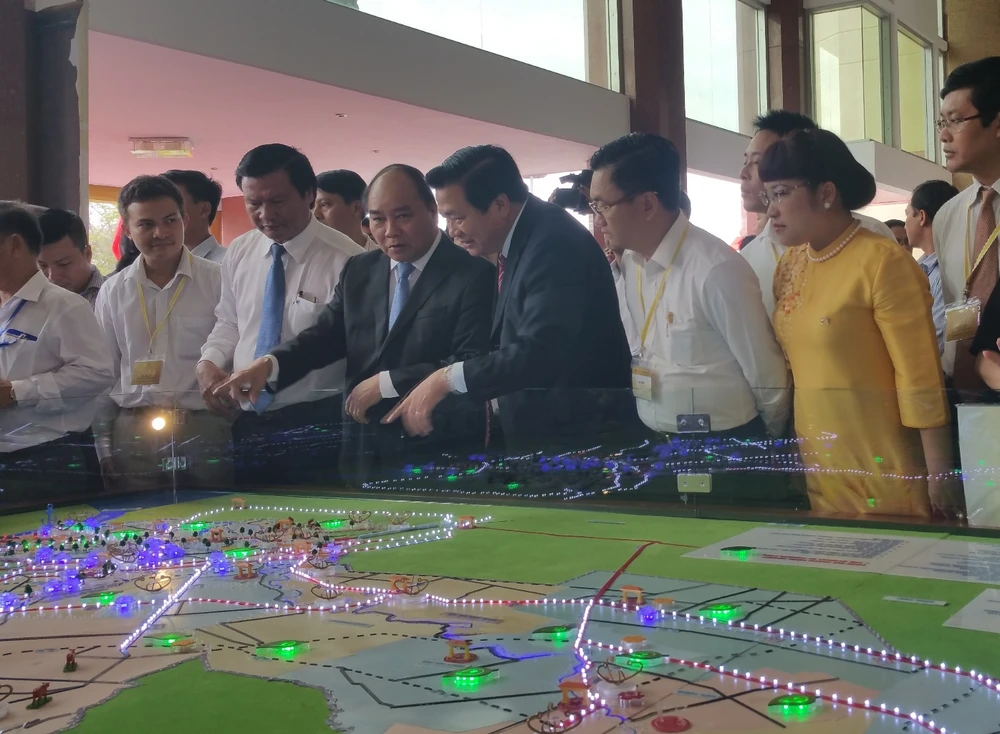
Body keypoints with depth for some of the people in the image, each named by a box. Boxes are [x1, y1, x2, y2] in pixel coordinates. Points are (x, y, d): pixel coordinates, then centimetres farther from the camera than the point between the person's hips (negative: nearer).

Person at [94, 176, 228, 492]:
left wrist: (236, 438, -4)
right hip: (132, 430, 3)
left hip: (202, 427, -3)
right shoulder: (112, 291, 8)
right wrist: (104, 447, 12)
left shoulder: (218, 281, -3)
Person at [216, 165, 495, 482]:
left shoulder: (474, 274, -9)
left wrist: (386, 383, -19)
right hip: (363, 445, 5)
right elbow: (326, 334, 6)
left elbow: (472, 364, -18)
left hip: (440, 451, -5)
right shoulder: (359, 271, 11)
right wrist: (270, 363, -13)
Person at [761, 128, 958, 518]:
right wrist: (789, 451, 15)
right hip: (816, 465, 6)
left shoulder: (883, 262, -14)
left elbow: (920, 377, -15)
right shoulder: (790, 265, 6)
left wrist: (939, 472, -15)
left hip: (879, 468, -6)